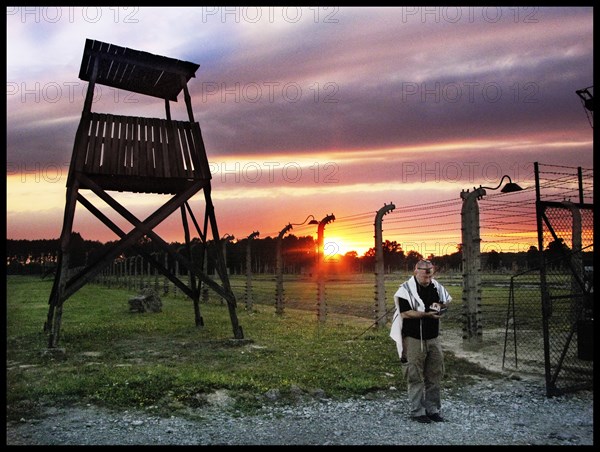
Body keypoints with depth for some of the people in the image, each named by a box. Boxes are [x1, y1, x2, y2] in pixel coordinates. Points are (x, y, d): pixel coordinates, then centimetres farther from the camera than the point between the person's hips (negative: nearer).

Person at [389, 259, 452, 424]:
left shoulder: (436, 286, 5)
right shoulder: (406, 289, -12)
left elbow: (448, 299, 20)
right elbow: (405, 313, -19)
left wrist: (440, 305, -3)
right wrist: (426, 314, -26)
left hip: (433, 338, 6)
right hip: (414, 340, -6)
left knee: (435, 375, 11)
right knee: (415, 377, 1)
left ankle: (432, 409, 23)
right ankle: (417, 411, 11)